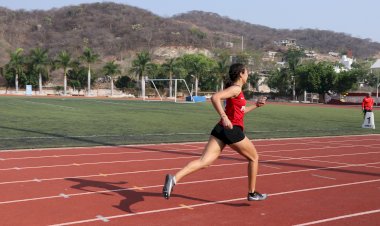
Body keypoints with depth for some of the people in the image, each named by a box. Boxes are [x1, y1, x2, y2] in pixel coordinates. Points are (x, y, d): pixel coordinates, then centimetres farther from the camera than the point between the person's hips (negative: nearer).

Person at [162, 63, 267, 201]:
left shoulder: (235, 89, 21)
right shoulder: (236, 89, -8)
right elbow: (215, 97, -23)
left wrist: (256, 105, 31)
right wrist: (224, 116, -28)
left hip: (220, 129, 8)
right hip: (233, 130, -8)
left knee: (204, 161, -7)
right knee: (254, 158, 15)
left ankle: (174, 178, -26)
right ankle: (252, 193, 23)